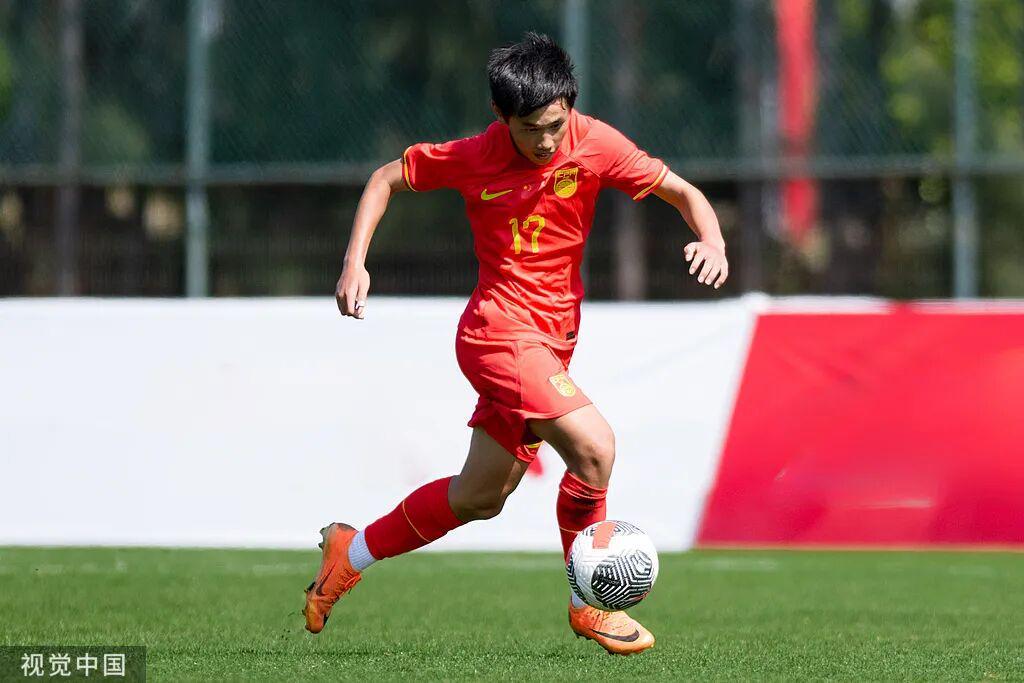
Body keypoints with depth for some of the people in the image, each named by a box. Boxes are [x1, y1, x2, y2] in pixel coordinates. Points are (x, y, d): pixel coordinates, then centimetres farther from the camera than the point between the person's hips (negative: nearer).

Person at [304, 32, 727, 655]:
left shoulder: (594, 144, -6)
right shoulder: (472, 158, -11)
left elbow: (681, 192, -1)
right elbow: (386, 179, 4)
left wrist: (712, 239, -21)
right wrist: (355, 263, -6)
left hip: (552, 336, 5)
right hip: (501, 329, -5)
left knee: (481, 497, 16)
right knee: (593, 446, -24)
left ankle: (352, 553, 34)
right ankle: (588, 604, -9)